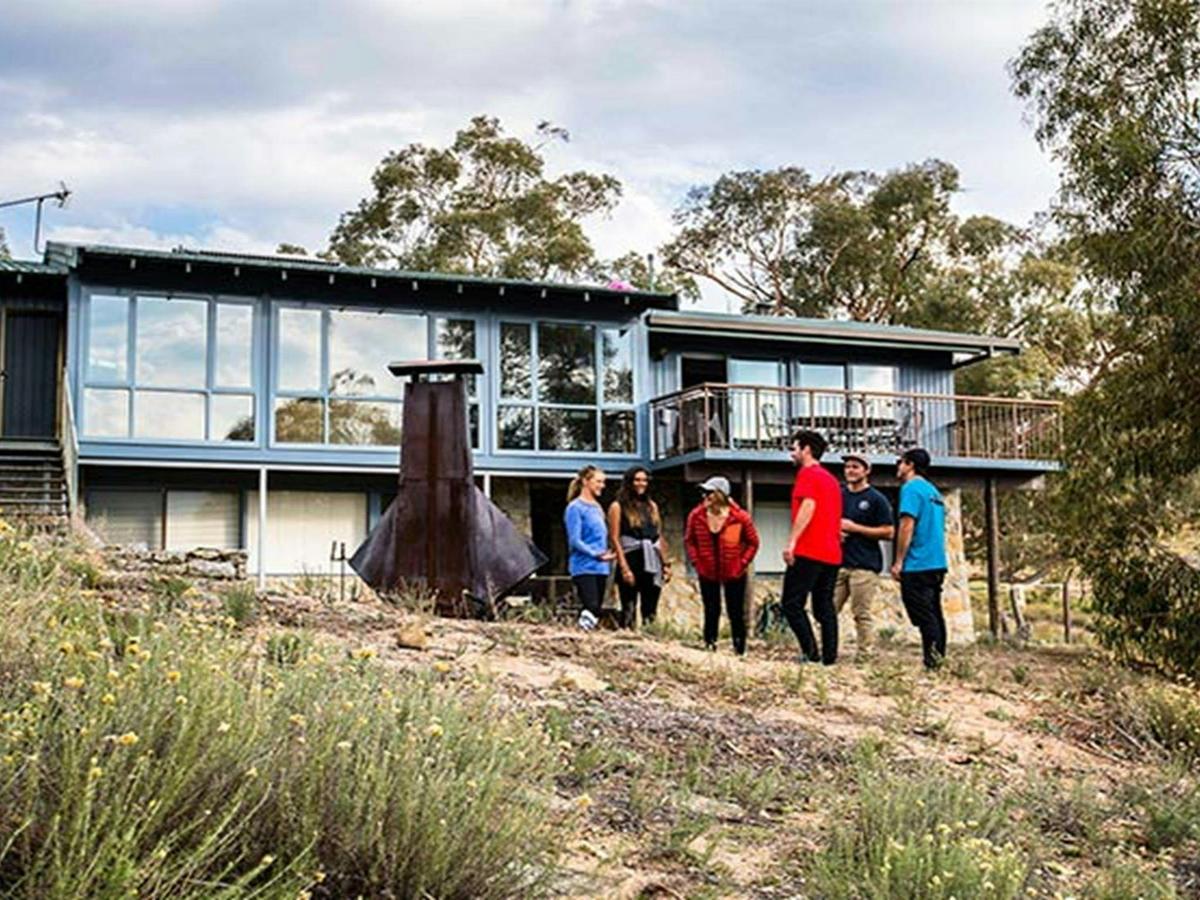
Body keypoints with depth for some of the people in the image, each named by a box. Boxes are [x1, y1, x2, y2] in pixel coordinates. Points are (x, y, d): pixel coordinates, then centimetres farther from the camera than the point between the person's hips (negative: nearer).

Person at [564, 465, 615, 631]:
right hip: (584, 566, -8)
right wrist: (595, 554, -23)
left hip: (600, 568, 8)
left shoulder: (597, 508, 17)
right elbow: (574, 540, -14)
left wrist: (606, 555, 10)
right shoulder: (575, 507, -6)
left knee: (597, 611, 6)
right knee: (591, 607, -20)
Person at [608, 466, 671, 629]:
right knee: (629, 612, -5)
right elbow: (615, 539, -7)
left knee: (650, 612, 5)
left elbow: (659, 537, 17)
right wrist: (624, 567, -15)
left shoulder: (652, 506, 16)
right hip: (631, 561, -5)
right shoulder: (618, 507, 0)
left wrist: (666, 563, 10)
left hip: (652, 564, 5)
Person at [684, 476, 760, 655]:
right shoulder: (696, 516, -10)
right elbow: (689, 540, 5)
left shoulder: (740, 517, -16)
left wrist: (742, 563, -9)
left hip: (734, 574, -2)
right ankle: (709, 647, 16)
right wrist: (696, 561, -3)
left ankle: (740, 651, 15)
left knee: (735, 613, 4)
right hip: (707, 573, 2)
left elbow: (753, 543, -3)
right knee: (711, 611, 6)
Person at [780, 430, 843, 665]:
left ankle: (811, 652, -14)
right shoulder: (831, 479, 21)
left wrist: (791, 541, -23)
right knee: (825, 607, 8)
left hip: (808, 551, -8)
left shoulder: (807, 473, -4)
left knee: (792, 603, -5)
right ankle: (830, 657, 4)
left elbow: (808, 506, -19)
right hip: (832, 554, 8)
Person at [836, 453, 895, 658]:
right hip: (837, 563, 5)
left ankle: (865, 655, 0)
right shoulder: (838, 495, 16)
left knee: (862, 614, -5)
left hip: (864, 566, -5)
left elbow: (888, 532, -5)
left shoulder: (876, 499, 1)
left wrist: (854, 528, -10)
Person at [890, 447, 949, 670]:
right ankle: (939, 657, 12)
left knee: (923, 615, -7)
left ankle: (932, 661, -11)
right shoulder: (933, 491, 19)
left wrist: (898, 562, -13)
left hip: (918, 565, -8)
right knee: (934, 613, 11)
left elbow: (907, 526, -16)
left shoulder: (911, 488, -8)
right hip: (937, 563, 9)